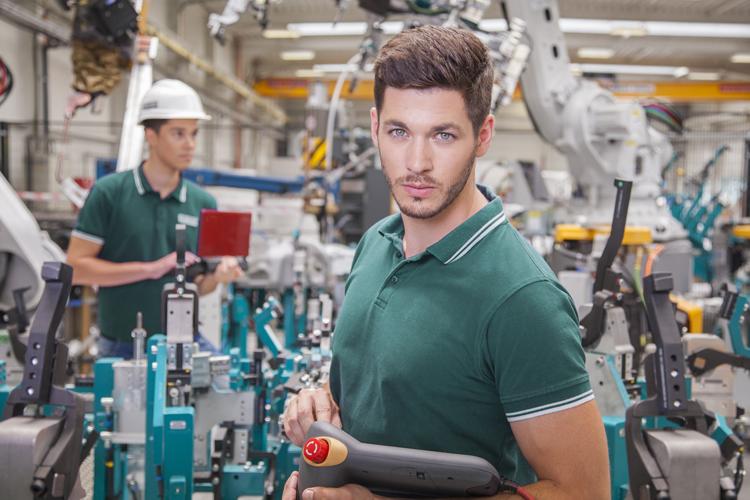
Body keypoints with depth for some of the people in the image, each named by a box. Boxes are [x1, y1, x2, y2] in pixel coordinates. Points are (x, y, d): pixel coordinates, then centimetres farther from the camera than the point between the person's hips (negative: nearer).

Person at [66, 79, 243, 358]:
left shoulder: (203, 203, 5)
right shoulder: (109, 193, -5)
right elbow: (76, 267, -8)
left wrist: (217, 275, -11)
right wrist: (151, 269, -15)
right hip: (122, 346, -3)